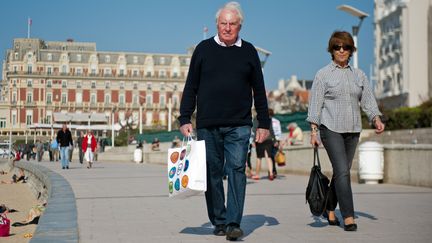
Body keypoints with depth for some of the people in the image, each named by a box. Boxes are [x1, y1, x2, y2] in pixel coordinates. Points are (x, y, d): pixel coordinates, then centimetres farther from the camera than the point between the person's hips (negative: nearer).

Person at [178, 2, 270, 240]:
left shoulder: (248, 51, 9)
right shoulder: (204, 49, 8)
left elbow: (259, 91, 13)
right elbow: (190, 88, 9)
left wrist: (263, 123, 9)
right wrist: (185, 119, 2)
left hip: (238, 125, -1)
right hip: (207, 125, 1)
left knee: (236, 171, -8)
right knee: (212, 173, 4)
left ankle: (233, 223, -8)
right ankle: (219, 222, 14)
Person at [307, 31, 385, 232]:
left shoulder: (359, 75, 14)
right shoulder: (323, 75, 2)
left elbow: (368, 100, 10)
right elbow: (315, 104, -1)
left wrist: (376, 119, -8)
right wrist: (313, 130, -8)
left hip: (353, 130, 5)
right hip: (331, 129, -4)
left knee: (341, 171, 8)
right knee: (342, 171, -13)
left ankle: (329, 209, 25)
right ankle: (348, 217, -12)